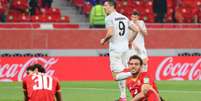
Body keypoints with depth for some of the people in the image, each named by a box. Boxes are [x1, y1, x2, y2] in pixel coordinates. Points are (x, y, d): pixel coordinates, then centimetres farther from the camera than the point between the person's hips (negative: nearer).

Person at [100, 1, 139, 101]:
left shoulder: (109, 18, -8)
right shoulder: (124, 17, 13)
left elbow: (110, 33, -20)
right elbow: (136, 30, 12)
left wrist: (104, 40, -1)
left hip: (115, 48, -7)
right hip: (125, 47, 7)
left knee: (116, 76, -8)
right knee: (121, 74, 17)